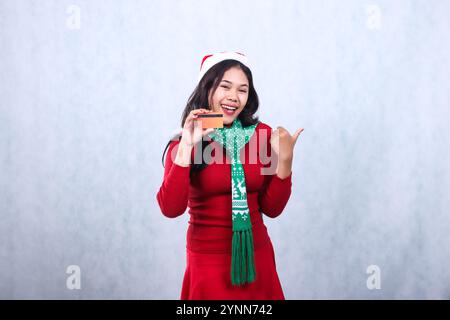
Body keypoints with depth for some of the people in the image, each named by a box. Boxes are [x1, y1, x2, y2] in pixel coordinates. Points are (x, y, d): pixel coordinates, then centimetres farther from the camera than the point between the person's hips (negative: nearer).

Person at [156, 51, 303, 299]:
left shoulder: (262, 134, -2)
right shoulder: (184, 143, -7)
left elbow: (272, 208, 0)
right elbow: (171, 209, -20)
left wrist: (284, 160, -13)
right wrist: (186, 147, -24)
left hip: (257, 257, 3)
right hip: (208, 261, -2)